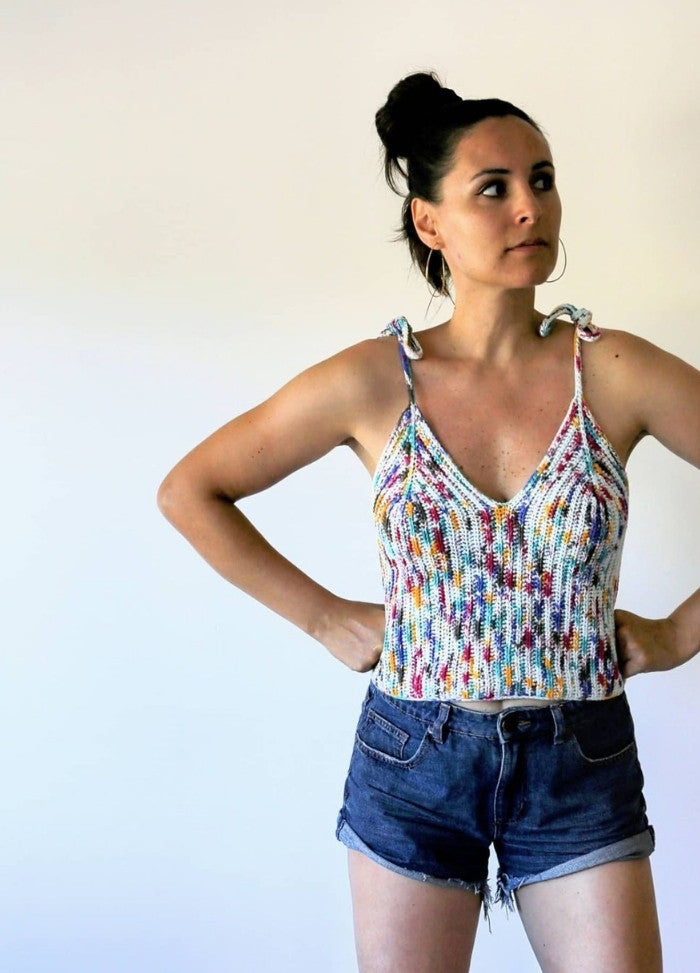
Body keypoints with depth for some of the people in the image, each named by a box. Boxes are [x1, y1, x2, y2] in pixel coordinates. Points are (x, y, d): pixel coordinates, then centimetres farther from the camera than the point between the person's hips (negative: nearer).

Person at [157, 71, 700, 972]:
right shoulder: (373, 382, -8)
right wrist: (325, 619, -2)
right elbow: (188, 492, 0)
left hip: (582, 763, 1)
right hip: (414, 760, 0)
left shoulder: (616, 373, -8)